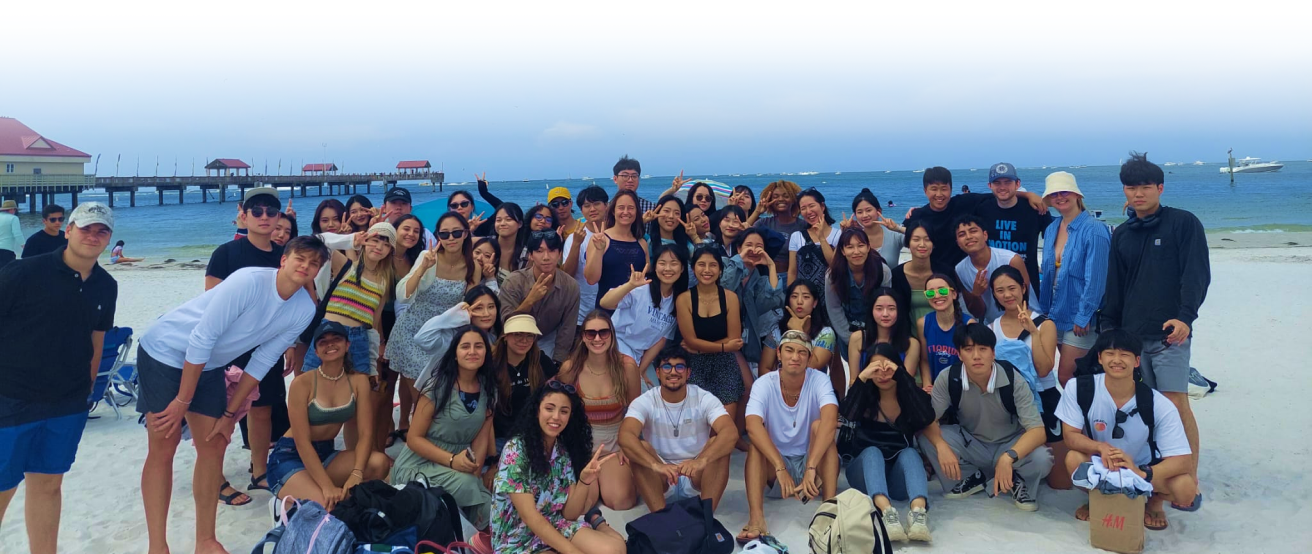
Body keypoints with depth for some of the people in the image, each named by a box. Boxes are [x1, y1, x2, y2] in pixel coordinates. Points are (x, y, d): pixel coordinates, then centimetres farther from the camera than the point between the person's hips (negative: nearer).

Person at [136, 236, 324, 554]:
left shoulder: (304, 310, -11)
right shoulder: (248, 281, -30)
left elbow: (263, 361, -2)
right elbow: (201, 339, -26)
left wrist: (230, 413, 0)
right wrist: (183, 400, -20)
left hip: (207, 365, 6)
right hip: (165, 352, -6)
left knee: (214, 446, 5)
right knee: (164, 449, -5)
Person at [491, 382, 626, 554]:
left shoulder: (566, 452, 3)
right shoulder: (515, 449, -15)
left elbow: (569, 514, -2)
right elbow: (529, 516, -17)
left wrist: (584, 481, -20)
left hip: (555, 528, 6)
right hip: (517, 540, -5)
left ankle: (595, 520, 2)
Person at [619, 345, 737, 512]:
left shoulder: (704, 399, -11)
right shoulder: (645, 402, -12)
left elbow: (731, 433, -30)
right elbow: (625, 436, -32)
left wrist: (701, 461, -49)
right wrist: (656, 465, -50)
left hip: (697, 477, 0)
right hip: (660, 479, 0)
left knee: (719, 443, -27)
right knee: (640, 447, -29)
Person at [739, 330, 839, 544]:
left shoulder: (818, 380, -14)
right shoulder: (764, 383, -13)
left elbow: (830, 421, -33)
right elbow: (752, 426, -31)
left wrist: (811, 468, -46)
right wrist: (781, 469, -43)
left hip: (816, 463, -1)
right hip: (775, 464, 1)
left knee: (819, 425, -27)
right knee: (757, 439, -27)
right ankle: (755, 518, -40)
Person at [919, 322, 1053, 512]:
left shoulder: (1012, 380, -24)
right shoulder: (948, 378, -20)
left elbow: (1037, 430, -29)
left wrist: (1008, 457, -48)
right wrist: (941, 446, -39)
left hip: (1010, 445, -2)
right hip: (970, 444, 2)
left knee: (1041, 459, -34)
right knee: (926, 437, -25)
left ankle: (1016, 480, 3)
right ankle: (971, 478, 1)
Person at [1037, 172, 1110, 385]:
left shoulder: (1093, 230, -15)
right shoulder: (1051, 229, 8)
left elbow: (1095, 278, -17)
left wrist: (1083, 316, -17)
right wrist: (1044, 310, 10)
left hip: (1081, 320, -7)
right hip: (1057, 315, 7)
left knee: (1066, 377, -5)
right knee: (1071, 376, 14)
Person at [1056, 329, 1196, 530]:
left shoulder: (1160, 406, -22)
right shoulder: (1078, 388, -20)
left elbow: (1183, 460, -24)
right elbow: (1070, 435, -16)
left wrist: (1141, 474, -42)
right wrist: (1101, 447, -37)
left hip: (1144, 468, 0)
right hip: (1101, 467, 1)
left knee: (1185, 489, -30)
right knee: (1074, 459, -32)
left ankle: (1154, 502, 8)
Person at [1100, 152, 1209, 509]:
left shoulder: (1183, 224, 1)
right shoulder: (1122, 235, 16)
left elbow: (1197, 275, -7)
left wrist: (1185, 317, -19)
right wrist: (1109, 327, 13)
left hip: (1169, 333, -5)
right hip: (1131, 334, 5)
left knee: (1176, 404, -9)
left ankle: (1189, 483, -1)